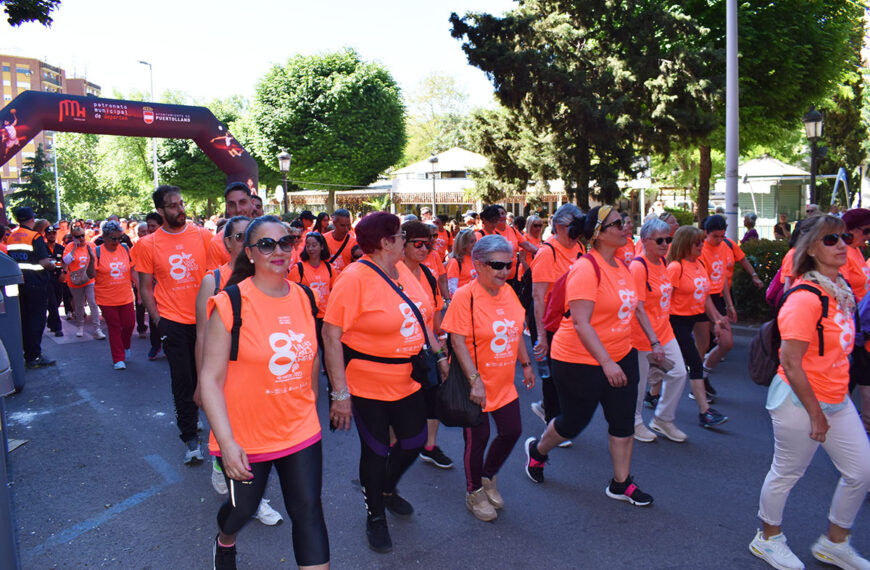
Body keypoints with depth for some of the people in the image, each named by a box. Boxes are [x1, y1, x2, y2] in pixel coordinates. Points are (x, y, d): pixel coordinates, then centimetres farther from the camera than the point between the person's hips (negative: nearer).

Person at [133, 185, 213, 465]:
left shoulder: (203, 235, -1)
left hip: (203, 317, 2)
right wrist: (157, 320, -4)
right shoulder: (148, 244, -2)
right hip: (173, 321, -2)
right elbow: (145, 287, 3)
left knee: (200, 373, 16)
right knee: (182, 379, 1)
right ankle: (189, 436, 12)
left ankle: (190, 412, 44)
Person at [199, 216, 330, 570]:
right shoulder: (230, 304, -16)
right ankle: (224, 541, 55)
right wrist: (226, 442, -22)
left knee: (308, 511, 4)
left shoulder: (303, 297, -1)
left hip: (300, 430, 3)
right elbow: (211, 379, -17)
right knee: (243, 508, 20)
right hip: (245, 436, -2)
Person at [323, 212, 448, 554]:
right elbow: (331, 335, -22)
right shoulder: (355, 278, -21)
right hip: (369, 386, -7)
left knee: (414, 441, 18)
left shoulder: (402, 270, 2)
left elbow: (419, 317, 14)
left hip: (408, 381, 7)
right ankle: (375, 515, 35)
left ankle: (388, 489, 49)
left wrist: (438, 353, 8)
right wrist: (340, 392, -25)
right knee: (376, 451, 8)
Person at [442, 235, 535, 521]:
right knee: (477, 438, 6)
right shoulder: (465, 296, -19)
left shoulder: (508, 292, 2)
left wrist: (526, 364, 14)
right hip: (476, 385, -7)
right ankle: (474, 492, 31)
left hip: (504, 384, 7)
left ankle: (488, 476, 40)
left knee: (512, 431, 14)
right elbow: (458, 341, -21)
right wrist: (475, 380, -24)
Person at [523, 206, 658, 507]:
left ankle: (621, 483, 26)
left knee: (624, 421, 10)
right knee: (574, 421, 9)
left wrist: (654, 341, 14)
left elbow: (635, 307, 19)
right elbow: (581, 323, -27)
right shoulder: (586, 268, -22)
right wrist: (606, 363, -31)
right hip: (580, 361, -8)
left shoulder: (621, 266, 6)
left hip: (621, 356, 8)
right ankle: (537, 449, 38)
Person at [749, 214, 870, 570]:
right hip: (798, 400, -9)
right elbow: (791, 364, -23)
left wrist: (826, 407, 14)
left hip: (836, 399, 9)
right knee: (787, 473, 8)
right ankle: (768, 539, 32)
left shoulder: (839, 290, 5)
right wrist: (815, 413, -17)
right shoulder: (805, 298, -23)